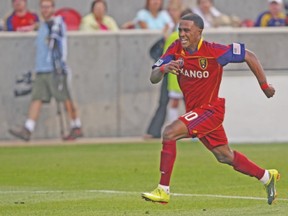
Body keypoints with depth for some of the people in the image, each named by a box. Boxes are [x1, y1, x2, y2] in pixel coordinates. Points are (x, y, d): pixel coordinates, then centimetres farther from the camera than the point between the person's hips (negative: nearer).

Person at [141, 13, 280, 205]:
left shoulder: (213, 51, -21)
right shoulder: (175, 50, -7)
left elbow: (249, 56, -10)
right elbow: (153, 78, -12)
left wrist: (264, 85, -4)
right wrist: (163, 69, -35)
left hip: (210, 110, -7)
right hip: (193, 109, 7)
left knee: (170, 133, -24)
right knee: (225, 156, 19)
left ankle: (163, 191, -20)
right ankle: (267, 177, 39)